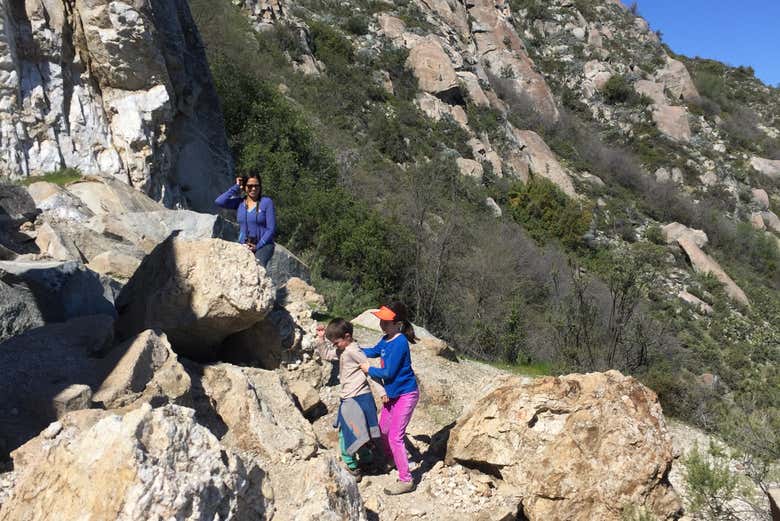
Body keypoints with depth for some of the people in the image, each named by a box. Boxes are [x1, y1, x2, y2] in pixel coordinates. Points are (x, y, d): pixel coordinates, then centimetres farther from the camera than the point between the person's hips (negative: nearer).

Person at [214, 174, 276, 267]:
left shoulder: (266, 202, 0)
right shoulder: (239, 202, 9)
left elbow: (271, 229, -2)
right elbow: (219, 202, -8)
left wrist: (257, 246, -10)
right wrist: (236, 187, 0)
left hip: (263, 245, -3)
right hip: (243, 246, 3)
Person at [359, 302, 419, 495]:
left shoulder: (399, 343, -26)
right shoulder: (386, 339, 1)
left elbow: (388, 373, -23)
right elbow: (373, 351, 23)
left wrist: (369, 369, -10)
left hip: (405, 394, -9)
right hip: (392, 393, 9)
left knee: (395, 437, -7)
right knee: (383, 430, 20)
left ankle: (406, 480, 3)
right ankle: (393, 461, 45)